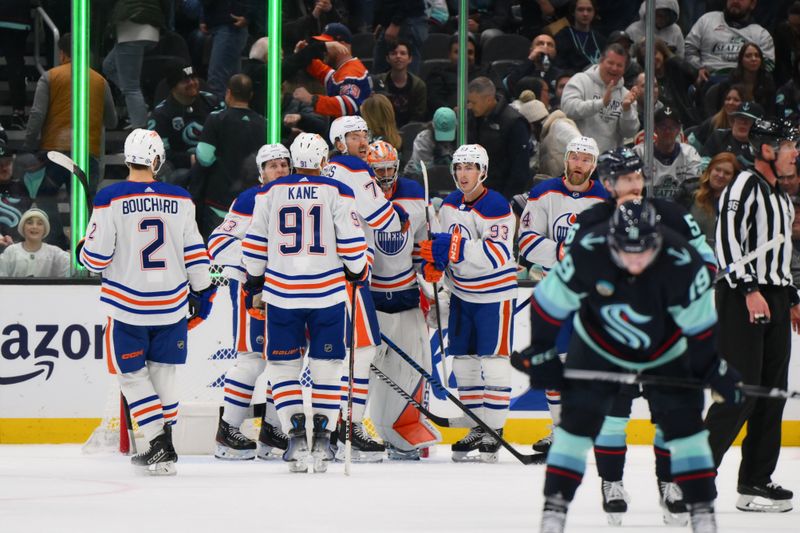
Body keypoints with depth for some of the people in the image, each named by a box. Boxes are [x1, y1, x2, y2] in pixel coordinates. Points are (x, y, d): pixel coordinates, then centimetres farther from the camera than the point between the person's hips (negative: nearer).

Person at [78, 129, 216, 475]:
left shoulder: (110, 199, -11)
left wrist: (83, 253, 15)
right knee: (162, 373, 15)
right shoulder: (180, 200, -1)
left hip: (128, 306, -3)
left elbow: (96, 257, -8)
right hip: (172, 303, 3)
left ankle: (160, 444, -5)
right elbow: (194, 251, 4)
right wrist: (202, 290, 16)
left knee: (133, 375, 7)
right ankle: (163, 450, 15)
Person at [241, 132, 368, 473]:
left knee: (283, 365, 8)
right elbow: (352, 243, -4)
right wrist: (358, 271, 16)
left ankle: (296, 435, -3)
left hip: (282, 292, 1)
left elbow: (254, 244, 6)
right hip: (328, 292, -1)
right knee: (326, 365, 8)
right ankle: (322, 438, 3)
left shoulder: (270, 193, 3)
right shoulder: (337, 193, -2)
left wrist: (254, 286, 19)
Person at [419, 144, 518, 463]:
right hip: (462, 293, 8)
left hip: (494, 294, -8)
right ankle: (477, 428, 18)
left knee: (493, 361, -7)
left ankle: (494, 432, -2)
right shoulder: (449, 205, 6)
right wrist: (434, 261, -2)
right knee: (464, 361, 9)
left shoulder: (496, 207, -19)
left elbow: (496, 255, -28)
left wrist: (453, 248, -34)